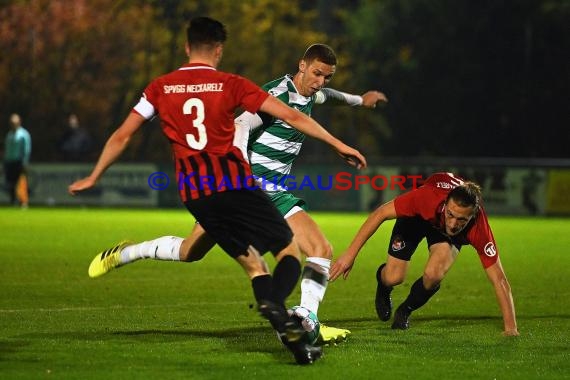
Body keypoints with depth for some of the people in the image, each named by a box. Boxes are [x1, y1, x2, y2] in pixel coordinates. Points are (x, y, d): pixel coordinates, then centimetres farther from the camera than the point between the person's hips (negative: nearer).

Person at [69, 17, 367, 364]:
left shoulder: (160, 88, 10)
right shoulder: (231, 85, 2)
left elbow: (121, 137, 14)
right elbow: (292, 117, 1)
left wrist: (93, 178, 27)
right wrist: (339, 145, 7)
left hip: (194, 192, 4)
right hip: (235, 183, -4)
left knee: (254, 264, 11)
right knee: (290, 251, 3)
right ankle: (275, 304, -30)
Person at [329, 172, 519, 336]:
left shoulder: (478, 229, -40)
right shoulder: (429, 196, -44)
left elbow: (498, 279, -35)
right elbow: (380, 213, -32)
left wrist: (510, 328, -38)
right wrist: (350, 254, -33)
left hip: (446, 234, 0)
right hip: (418, 215, 0)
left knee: (433, 275, -28)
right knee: (393, 278, -14)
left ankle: (405, 311, 6)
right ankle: (382, 277, 28)